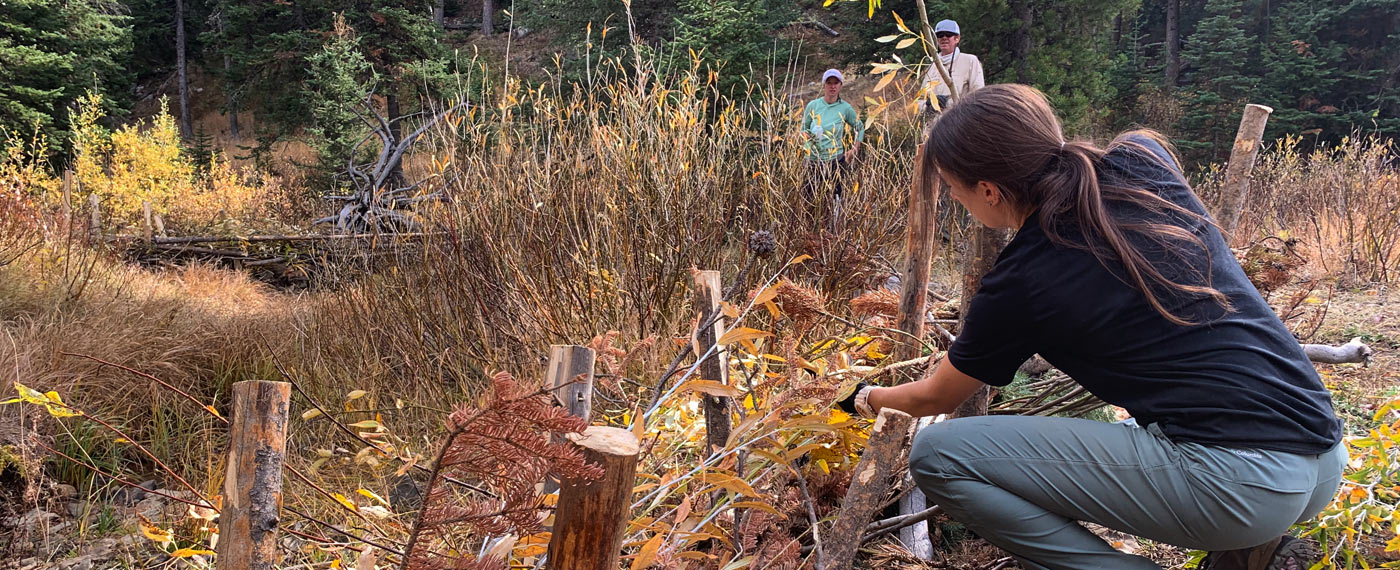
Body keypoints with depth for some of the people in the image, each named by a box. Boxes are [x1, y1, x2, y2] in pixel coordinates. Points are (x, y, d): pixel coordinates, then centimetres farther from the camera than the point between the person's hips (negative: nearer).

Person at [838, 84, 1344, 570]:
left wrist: (867, 398, 34)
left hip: (1233, 482, -8)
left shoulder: (1018, 284, -7)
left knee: (938, 456, -6)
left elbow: (935, 399, 14)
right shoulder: (1144, 160, 4)